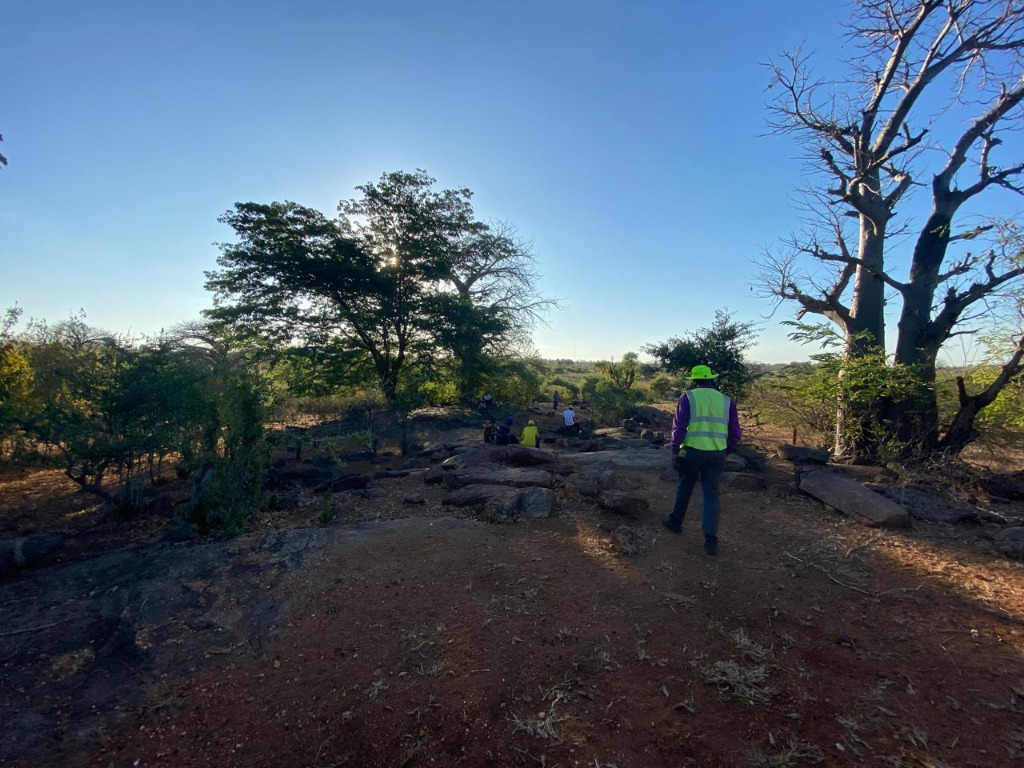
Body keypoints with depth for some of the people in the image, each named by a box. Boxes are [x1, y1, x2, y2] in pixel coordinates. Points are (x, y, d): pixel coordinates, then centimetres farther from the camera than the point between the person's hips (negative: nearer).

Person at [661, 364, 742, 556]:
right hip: (717, 454, 2)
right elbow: (736, 433, 8)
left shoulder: (688, 397, -1)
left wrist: (675, 451, -3)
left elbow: (679, 427, -8)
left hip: (692, 451, -2)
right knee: (712, 495, 7)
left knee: (684, 488, 17)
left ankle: (675, 522, 33)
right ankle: (711, 540, 4)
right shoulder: (726, 400, 9)